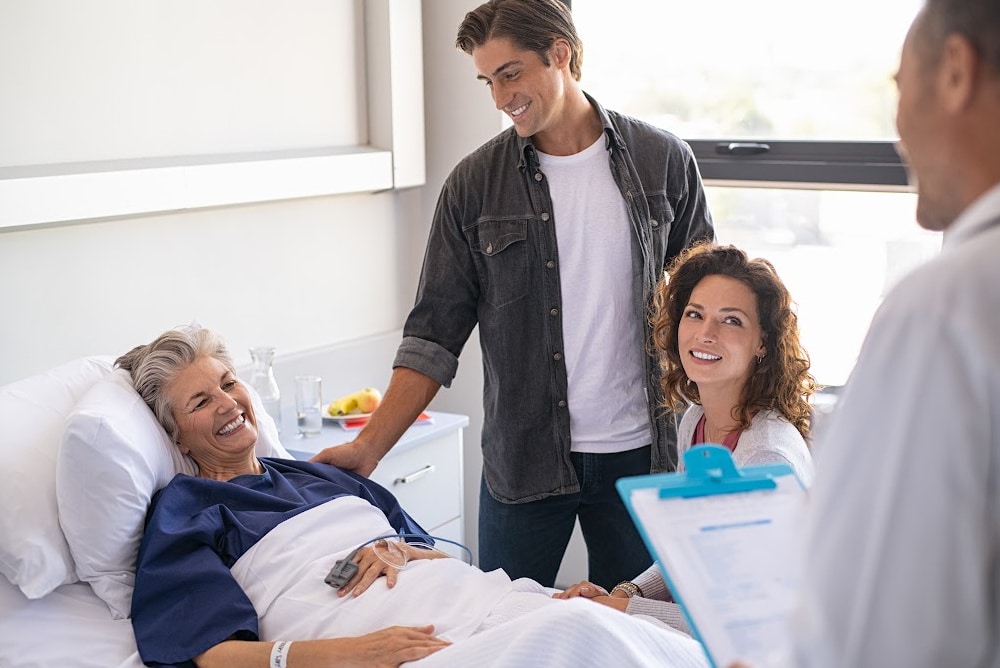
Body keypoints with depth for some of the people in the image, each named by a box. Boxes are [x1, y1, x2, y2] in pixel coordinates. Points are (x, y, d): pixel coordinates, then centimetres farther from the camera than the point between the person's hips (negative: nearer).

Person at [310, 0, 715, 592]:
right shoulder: (475, 184, -1)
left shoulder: (664, 161, 0)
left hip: (639, 453, 0)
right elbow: (434, 336, 0)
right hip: (523, 459, 0)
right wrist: (370, 445, -11)